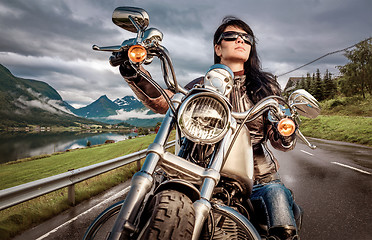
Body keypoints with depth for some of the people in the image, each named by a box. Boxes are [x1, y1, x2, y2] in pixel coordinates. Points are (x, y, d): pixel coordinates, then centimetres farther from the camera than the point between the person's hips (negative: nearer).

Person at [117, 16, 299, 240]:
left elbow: (278, 139, 5)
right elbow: (165, 101, -7)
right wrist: (135, 75, -23)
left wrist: (285, 132, -18)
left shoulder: (266, 85, 11)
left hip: (260, 175, 1)